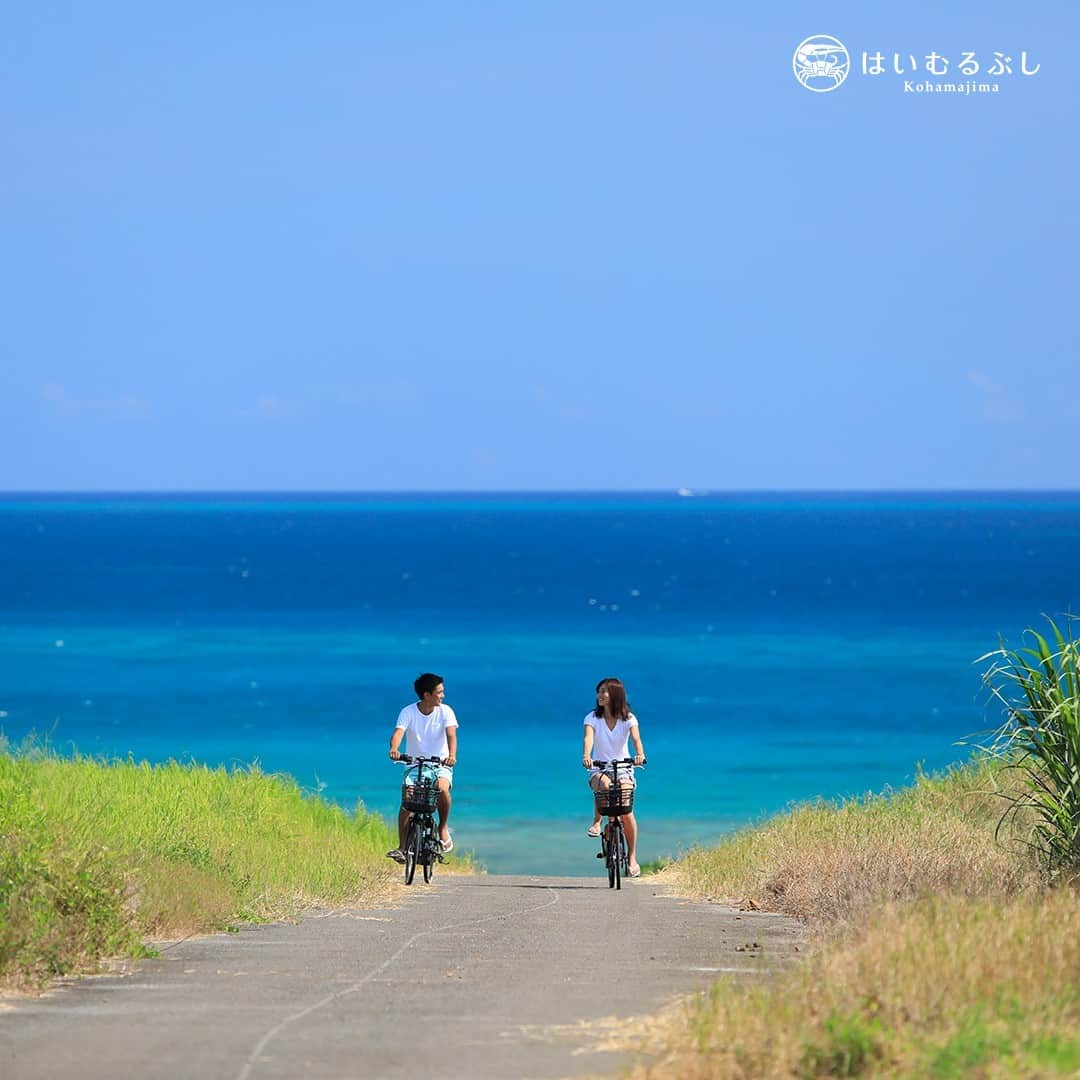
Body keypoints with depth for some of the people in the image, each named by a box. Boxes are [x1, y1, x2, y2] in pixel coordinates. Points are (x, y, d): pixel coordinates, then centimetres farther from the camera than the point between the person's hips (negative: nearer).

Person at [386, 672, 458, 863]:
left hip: (440, 765, -1)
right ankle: (402, 848, -11)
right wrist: (394, 749, -44)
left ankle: (443, 828, -8)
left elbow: (451, 735, -18)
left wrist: (452, 755, -40)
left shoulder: (445, 711, -5)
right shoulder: (408, 712, -6)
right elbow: (398, 732, -20)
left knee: (442, 788, -33)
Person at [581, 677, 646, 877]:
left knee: (626, 810, -19)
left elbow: (636, 737, -20)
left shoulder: (628, 718, -3)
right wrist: (586, 756, -42)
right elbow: (588, 738, -20)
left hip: (622, 769, 0)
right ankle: (596, 822, -22)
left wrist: (639, 755, -42)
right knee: (604, 783, -39)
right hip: (599, 770, 0)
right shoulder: (592, 718, -3)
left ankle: (632, 857, -7)